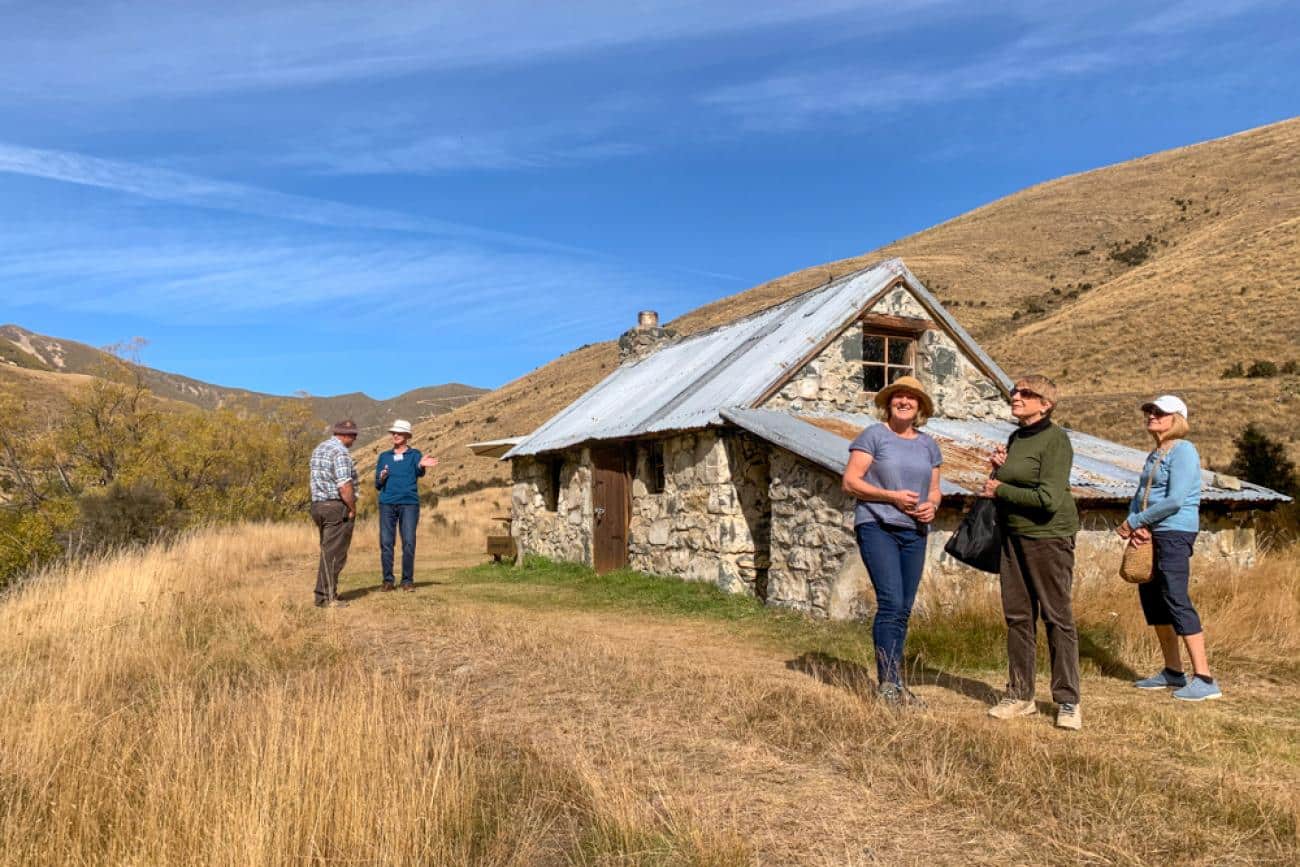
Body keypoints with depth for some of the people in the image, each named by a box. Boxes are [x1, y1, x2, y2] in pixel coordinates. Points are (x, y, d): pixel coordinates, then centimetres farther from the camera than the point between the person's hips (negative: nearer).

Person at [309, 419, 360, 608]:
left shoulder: (319, 449, 14)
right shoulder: (341, 453, -16)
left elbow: (320, 480, 16)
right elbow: (345, 486, -23)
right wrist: (353, 509, -11)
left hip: (318, 505, 9)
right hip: (338, 507, -9)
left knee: (328, 552, 16)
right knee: (334, 554, -3)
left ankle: (324, 595, 20)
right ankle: (327, 598, 1)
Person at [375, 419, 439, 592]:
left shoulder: (415, 454, 8)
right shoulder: (384, 457, 17)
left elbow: (419, 472, -14)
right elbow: (377, 485, 17)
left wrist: (422, 465, -38)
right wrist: (381, 478, -7)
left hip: (409, 503, -2)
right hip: (387, 504, 3)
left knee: (409, 543, -7)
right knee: (386, 542, -2)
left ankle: (408, 580, 0)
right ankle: (388, 580, 5)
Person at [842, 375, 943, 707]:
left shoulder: (928, 444, 15)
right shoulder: (874, 435, -1)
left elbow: (934, 491, 19)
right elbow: (850, 482, -6)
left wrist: (931, 506, -4)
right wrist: (893, 496, -15)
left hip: (914, 532, 5)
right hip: (877, 527, -5)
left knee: (903, 609, 7)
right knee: (891, 602, -15)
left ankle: (895, 682, 15)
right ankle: (888, 682, -9)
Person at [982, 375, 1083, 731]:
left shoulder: (1055, 440, -12)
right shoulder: (1014, 438, 13)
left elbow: (1048, 499, -21)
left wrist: (1000, 490, -11)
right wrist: (997, 469, 4)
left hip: (1048, 536, -8)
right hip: (1013, 535, 8)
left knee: (1057, 618, 0)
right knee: (1017, 616, 10)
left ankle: (1068, 702, 11)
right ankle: (1020, 695, 20)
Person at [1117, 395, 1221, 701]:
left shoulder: (1182, 451, -11)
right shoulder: (1154, 455, 16)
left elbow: (1175, 500, -20)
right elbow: (1139, 496, 14)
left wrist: (1134, 522, -13)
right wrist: (1134, 525, -5)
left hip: (1175, 534, -9)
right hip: (1149, 536, 9)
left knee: (1176, 601, -10)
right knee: (1151, 599, 12)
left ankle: (1204, 679, -4)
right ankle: (1173, 672, 23)